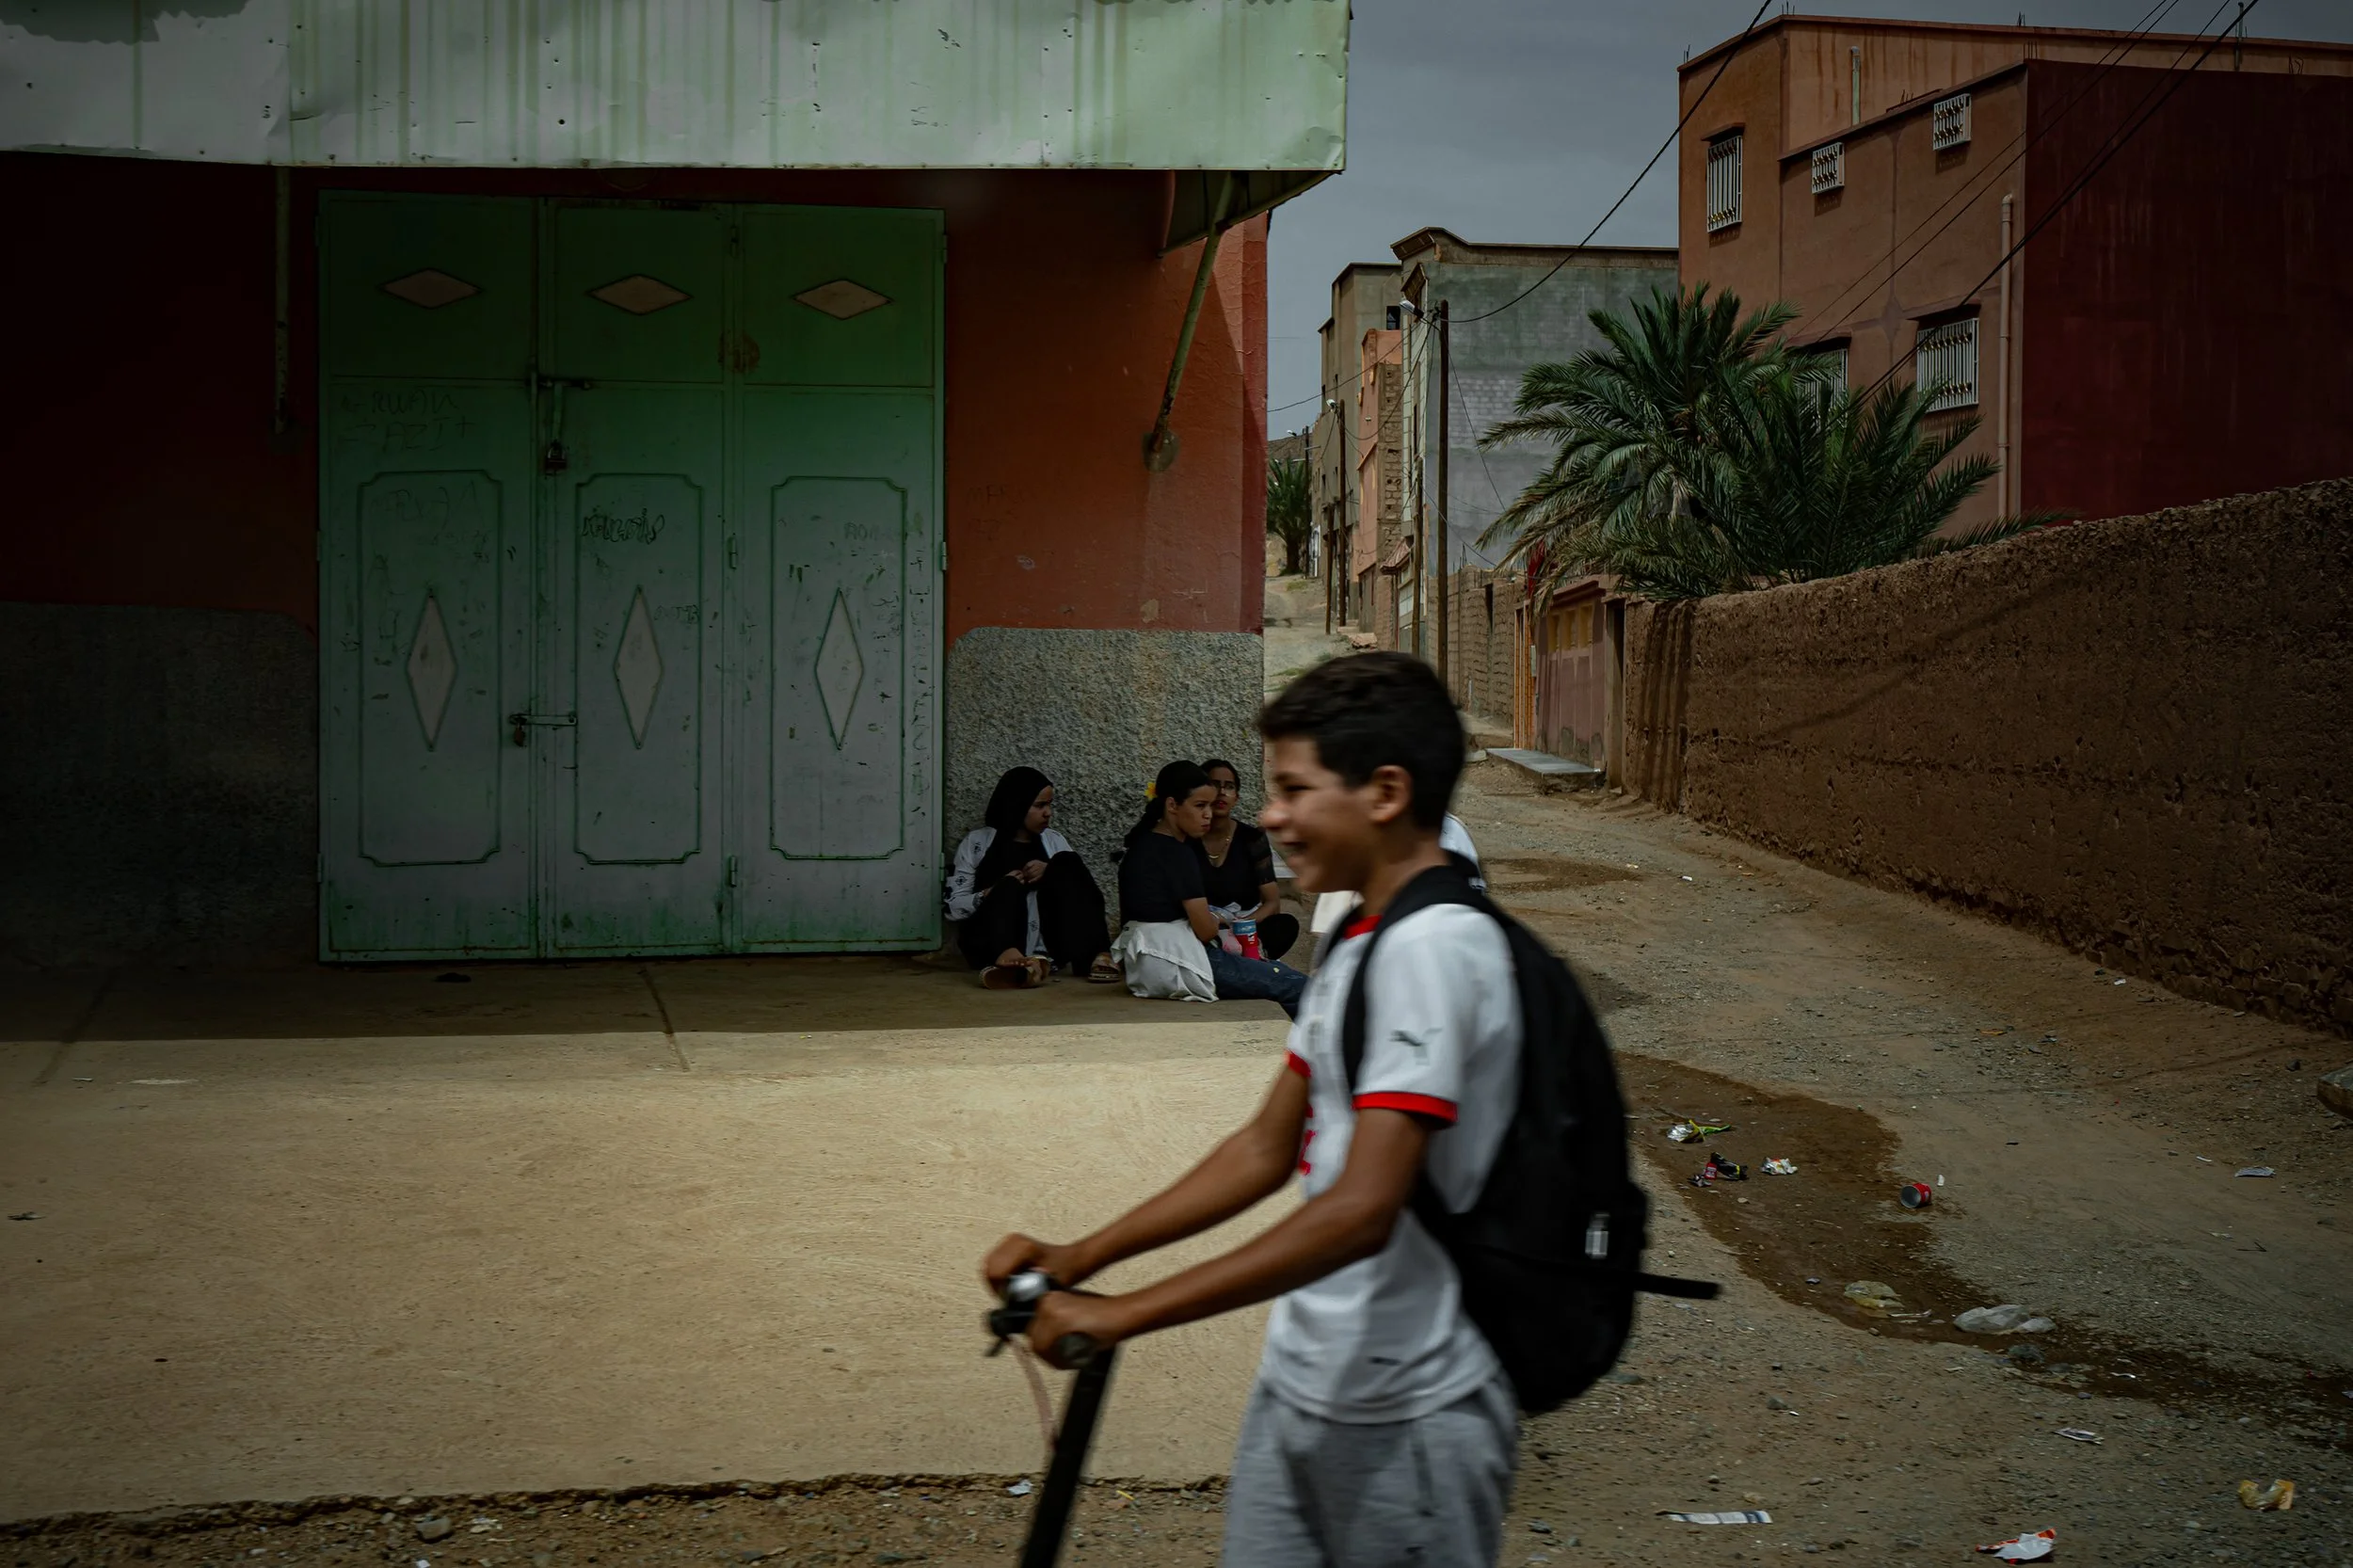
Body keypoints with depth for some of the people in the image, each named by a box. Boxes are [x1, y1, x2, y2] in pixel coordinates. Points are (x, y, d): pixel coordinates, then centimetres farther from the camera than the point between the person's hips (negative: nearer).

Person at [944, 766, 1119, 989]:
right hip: (991, 943, -2)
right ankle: (1006, 956, -60)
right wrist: (993, 893, -13)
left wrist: (1053, 873, -10)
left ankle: (1095, 956, -33)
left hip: (1046, 946, 2)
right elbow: (953, 906, 4)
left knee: (1066, 861, -15)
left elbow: (1080, 886, 8)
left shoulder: (1054, 841, 19)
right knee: (1010, 886, -29)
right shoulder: (978, 842, 10)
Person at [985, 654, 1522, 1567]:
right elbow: (1268, 1148, 14)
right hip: (1301, 1387, 9)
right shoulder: (1355, 944, 11)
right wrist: (1078, 1258, 6)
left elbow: (1361, 1209, -27)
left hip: (1409, 1414, -8)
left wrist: (1124, 1314, -25)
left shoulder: (1432, 948, -20)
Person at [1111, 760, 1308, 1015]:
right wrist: (1216, 920, 8)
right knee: (1296, 986, -11)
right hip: (1174, 964, -11)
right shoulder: (1177, 853, -13)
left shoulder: (1142, 843, 15)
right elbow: (1205, 930, -13)